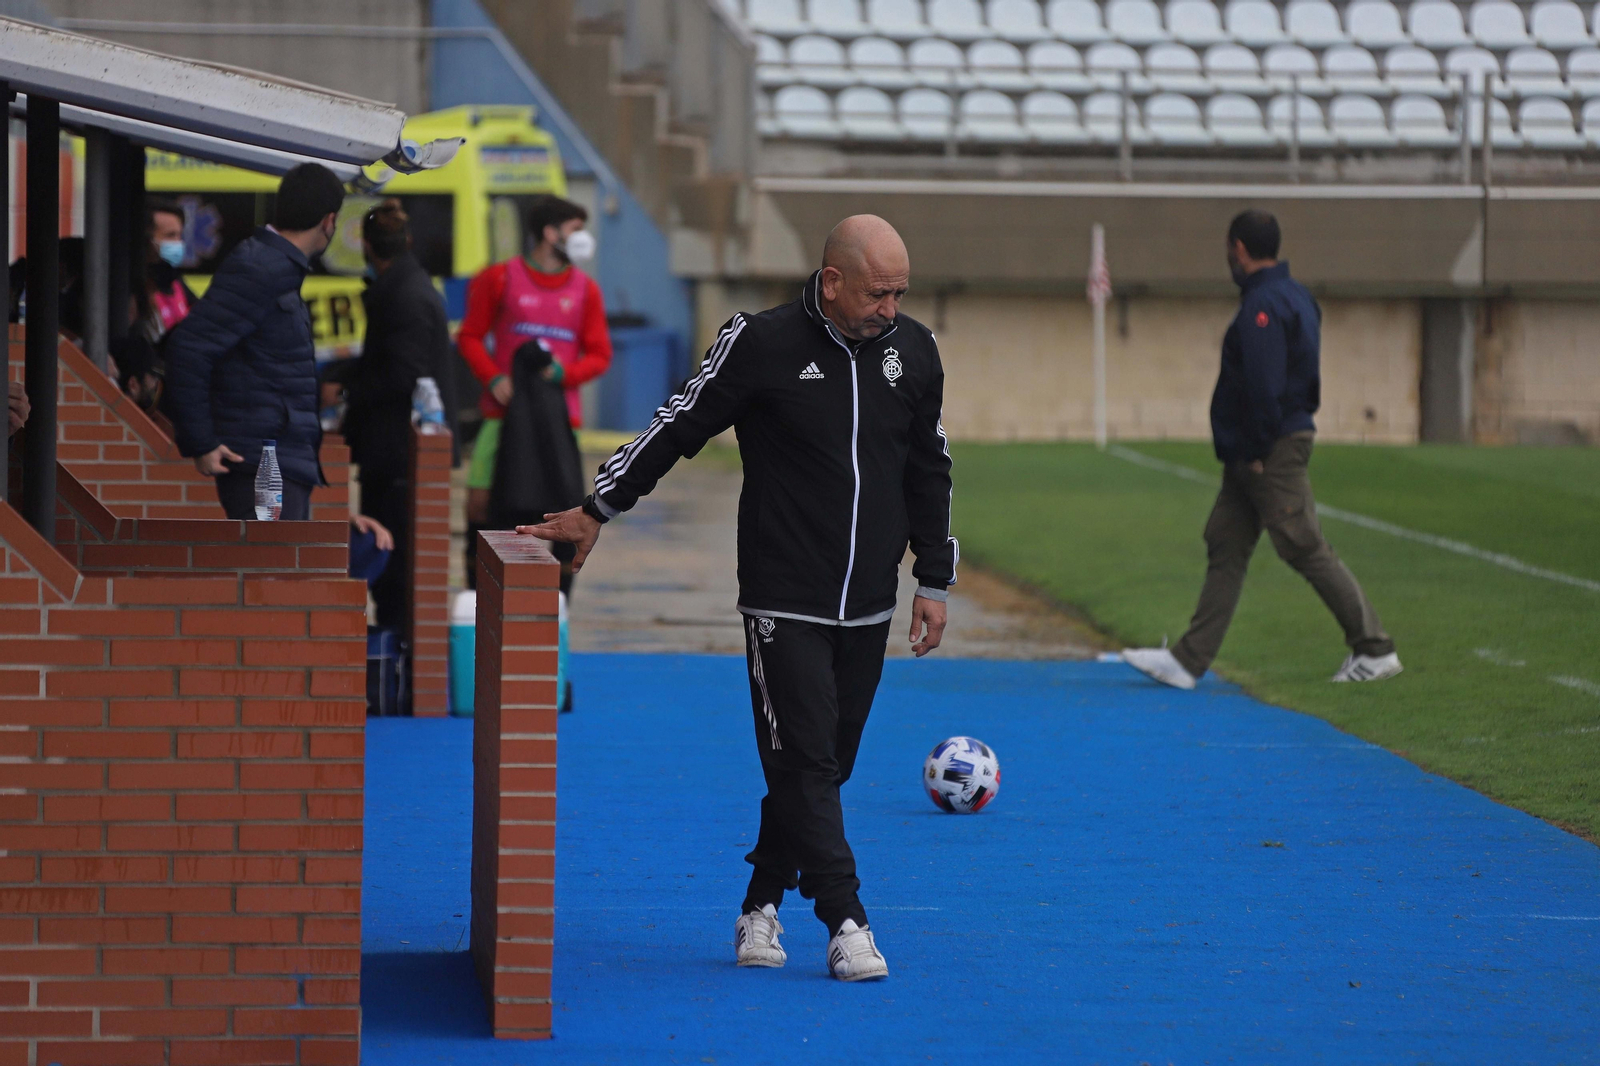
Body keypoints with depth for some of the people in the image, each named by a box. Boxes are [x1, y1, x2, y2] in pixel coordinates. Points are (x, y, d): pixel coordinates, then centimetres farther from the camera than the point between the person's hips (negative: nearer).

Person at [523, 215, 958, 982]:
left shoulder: (912, 352, 5)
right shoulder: (764, 345, -9)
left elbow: (930, 471, 16)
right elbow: (680, 428, 0)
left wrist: (933, 581, 15)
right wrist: (596, 510, 2)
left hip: (867, 605, 4)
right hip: (784, 602, -4)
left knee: (826, 763, 8)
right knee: (803, 760, -10)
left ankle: (763, 905, 21)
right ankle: (846, 923, -9)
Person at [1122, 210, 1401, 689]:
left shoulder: (1263, 305, -17)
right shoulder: (1297, 296, 15)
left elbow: (1264, 385, -23)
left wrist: (1257, 451, -18)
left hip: (1272, 451, -11)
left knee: (1306, 550, -7)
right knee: (1225, 546, 9)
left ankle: (1376, 651, -2)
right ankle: (1190, 660, 10)